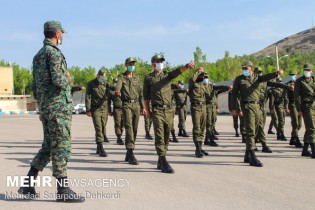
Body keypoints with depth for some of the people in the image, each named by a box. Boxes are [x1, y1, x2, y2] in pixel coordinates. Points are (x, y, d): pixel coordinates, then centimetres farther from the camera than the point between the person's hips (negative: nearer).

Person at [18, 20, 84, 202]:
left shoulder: (38, 56, 17)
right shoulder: (54, 52, -11)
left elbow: (35, 87, 20)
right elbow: (59, 81, -22)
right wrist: (67, 79, -2)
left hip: (45, 108, 9)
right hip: (59, 107, -9)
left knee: (48, 147, 15)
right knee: (61, 147, -4)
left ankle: (28, 184, 16)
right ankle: (63, 190, 1)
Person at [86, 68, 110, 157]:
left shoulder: (106, 84, 10)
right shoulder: (91, 84, 1)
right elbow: (87, 97, -3)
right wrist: (88, 110, -8)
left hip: (104, 109, 4)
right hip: (95, 109, -4)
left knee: (103, 128, 4)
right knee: (98, 129, -10)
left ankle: (98, 149, 16)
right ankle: (101, 149, -11)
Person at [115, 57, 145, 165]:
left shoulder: (136, 77, 16)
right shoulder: (121, 77, 2)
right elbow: (118, 84, -22)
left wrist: (142, 107, 13)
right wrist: (117, 90, -45)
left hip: (136, 104, 5)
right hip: (126, 104, -5)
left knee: (134, 129, 6)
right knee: (129, 128, -16)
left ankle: (128, 154, 18)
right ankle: (131, 155, -22)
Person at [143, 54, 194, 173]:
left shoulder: (167, 75, 12)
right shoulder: (148, 78, 7)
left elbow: (178, 71, -9)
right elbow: (145, 96, 9)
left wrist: (187, 66, -29)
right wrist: (147, 111, 4)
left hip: (169, 110, 4)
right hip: (157, 111, -4)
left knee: (166, 137, 9)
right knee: (160, 137, -10)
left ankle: (160, 162, 21)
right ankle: (164, 164, -12)